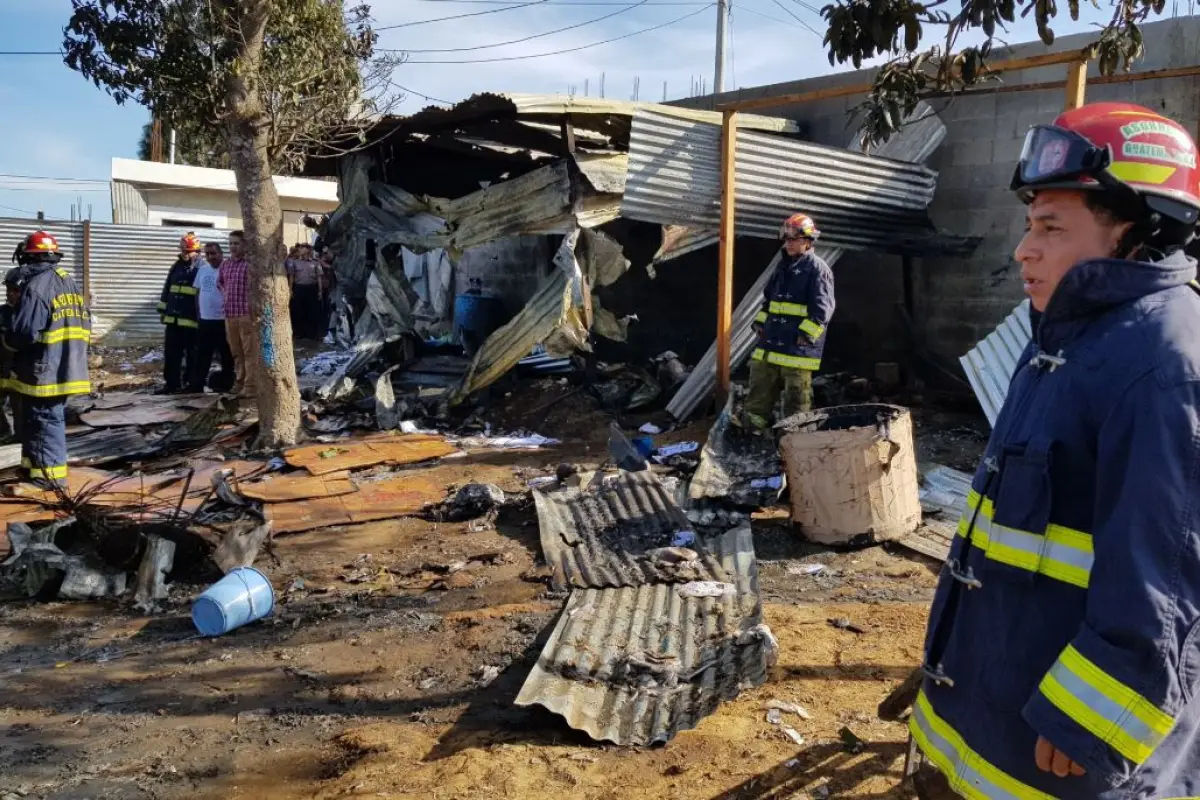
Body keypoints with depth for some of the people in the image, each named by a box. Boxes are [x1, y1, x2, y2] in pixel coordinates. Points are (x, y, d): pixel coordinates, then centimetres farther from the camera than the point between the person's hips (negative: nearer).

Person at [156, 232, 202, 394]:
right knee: (171, 353, 7)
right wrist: (163, 310, 15)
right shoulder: (176, 267, 14)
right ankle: (172, 384, 14)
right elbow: (167, 289, 20)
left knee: (192, 355, 4)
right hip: (173, 318, 6)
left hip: (191, 321, -6)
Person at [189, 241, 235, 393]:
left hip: (223, 320, -6)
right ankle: (196, 384, 17)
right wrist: (198, 311, 13)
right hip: (205, 319, 6)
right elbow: (197, 291, 17)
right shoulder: (202, 269, 10)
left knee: (226, 355, 5)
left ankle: (225, 383, 16)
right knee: (201, 354, 11)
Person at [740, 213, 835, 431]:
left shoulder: (818, 269, -9)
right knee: (759, 388, 12)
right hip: (770, 341, 8)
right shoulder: (783, 266, 17)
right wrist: (760, 321, 16)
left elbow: (822, 308, -16)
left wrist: (806, 333, -21)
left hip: (798, 347, -8)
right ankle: (753, 429, 20)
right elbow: (768, 297, 27)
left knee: (796, 397, 1)